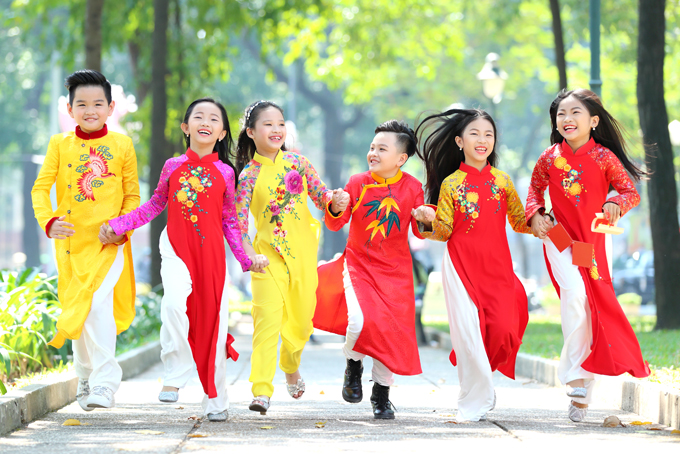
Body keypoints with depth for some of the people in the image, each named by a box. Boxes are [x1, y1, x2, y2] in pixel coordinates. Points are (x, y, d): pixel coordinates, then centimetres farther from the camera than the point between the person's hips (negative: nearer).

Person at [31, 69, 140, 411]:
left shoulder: (122, 145, 4)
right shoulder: (60, 144, 6)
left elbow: (132, 195, 8)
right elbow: (41, 187, 1)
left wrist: (123, 227, -8)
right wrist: (47, 220, -16)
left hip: (108, 242, -3)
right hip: (70, 241, 3)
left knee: (97, 305, -19)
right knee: (75, 310, 10)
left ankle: (104, 383, -16)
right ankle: (85, 378, 28)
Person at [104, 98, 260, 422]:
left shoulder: (225, 172, 7)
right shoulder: (173, 167, 7)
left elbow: (229, 221, 13)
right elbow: (153, 207, 16)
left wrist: (245, 259, 7)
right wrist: (116, 225, 8)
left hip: (212, 252, 1)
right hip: (176, 248, -1)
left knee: (214, 318, 2)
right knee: (176, 299, -30)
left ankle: (216, 401, 13)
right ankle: (174, 375, -16)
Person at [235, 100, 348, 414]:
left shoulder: (297, 162, 6)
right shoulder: (249, 174, -3)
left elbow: (320, 194, 8)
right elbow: (238, 221, -8)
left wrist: (334, 200, -15)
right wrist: (249, 254, -22)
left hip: (302, 250, 3)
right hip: (269, 254, -3)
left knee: (301, 320, 12)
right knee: (268, 317, -16)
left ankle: (291, 366, 43)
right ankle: (262, 390, -17)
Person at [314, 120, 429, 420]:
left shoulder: (412, 187, -2)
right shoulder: (358, 183, -2)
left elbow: (419, 232, 0)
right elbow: (335, 224, -1)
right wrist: (336, 208, -22)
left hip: (395, 272, 1)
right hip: (359, 265, -1)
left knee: (392, 330, -2)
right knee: (359, 321, -24)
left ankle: (381, 394, 18)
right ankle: (353, 366, 9)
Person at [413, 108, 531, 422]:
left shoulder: (502, 181, 9)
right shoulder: (450, 183, 4)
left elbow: (519, 222, 15)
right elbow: (443, 232, 4)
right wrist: (429, 222, -15)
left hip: (497, 266, 2)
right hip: (461, 264, -2)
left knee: (503, 329, -9)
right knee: (467, 331, -9)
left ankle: (480, 383, 21)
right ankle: (475, 399, 4)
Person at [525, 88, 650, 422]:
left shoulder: (604, 157, -4)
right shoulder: (549, 159, 0)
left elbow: (630, 190, 0)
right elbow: (535, 190, 17)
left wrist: (616, 203, -21)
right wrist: (535, 215, -1)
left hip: (595, 238, 1)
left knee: (597, 303, 2)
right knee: (574, 292, -24)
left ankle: (584, 389, 14)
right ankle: (576, 375, -18)